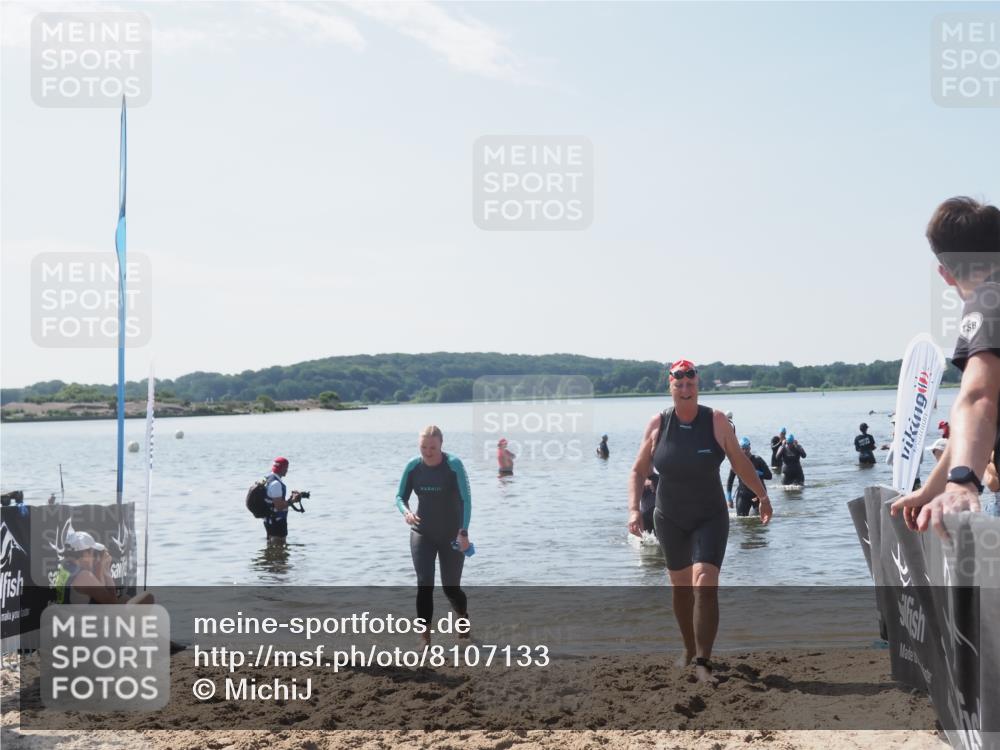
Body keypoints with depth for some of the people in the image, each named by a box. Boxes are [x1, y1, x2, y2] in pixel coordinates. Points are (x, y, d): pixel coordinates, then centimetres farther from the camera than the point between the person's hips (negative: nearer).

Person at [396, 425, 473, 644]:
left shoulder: (453, 465, -15)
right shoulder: (413, 466, -5)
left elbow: (466, 499, -16)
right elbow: (400, 496, 3)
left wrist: (464, 532, -24)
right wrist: (406, 512, -20)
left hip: (451, 535, -2)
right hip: (422, 533, 2)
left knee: (451, 587, 6)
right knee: (424, 585, -9)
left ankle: (463, 616, 39)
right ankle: (425, 639, -4)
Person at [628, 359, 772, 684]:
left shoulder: (715, 421, -9)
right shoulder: (658, 424, -5)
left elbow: (740, 462, 3)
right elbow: (638, 471, 0)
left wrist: (762, 495, 8)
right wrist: (634, 509, -12)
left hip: (710, 518, -2)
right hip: (669, 519, 2)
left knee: (705, 585, -17)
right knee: (681, 587, 13)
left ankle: (703, 662, -15)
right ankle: (689, 649, 34)